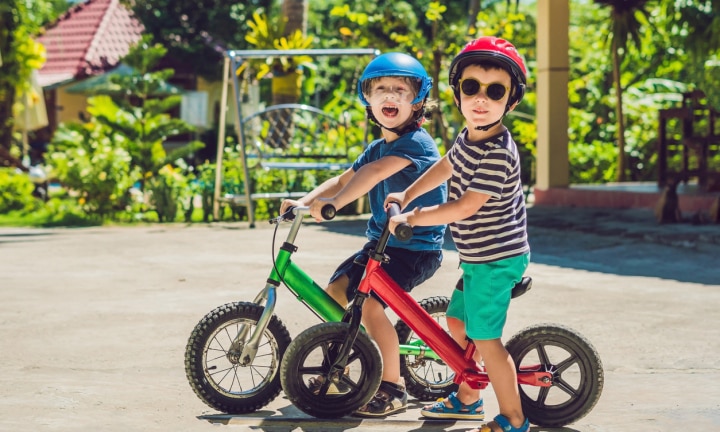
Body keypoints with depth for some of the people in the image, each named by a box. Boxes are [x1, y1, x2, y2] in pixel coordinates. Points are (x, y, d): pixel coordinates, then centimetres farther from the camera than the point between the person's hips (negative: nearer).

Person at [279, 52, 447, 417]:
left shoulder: (416, 142, -17)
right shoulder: (376, 149, 12)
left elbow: (375, 172, -33)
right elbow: (343, 179, 10)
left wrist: (335, 203, -42)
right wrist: (304, 202, -7)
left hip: (416, 247, -9)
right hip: (381, 241, 9)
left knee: (368, 302, -23)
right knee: (334, 291, 4)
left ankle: (393, 388, -11)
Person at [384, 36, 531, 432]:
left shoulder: (497, 153, -26)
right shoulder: (467, 138, 4)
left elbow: (466, 206, -27)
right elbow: (445, 167, 25)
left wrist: (412, 217, -17)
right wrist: (406, 196, 28)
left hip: (496, 260, -10)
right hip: (478, 259, 10)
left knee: (484, 338, -5)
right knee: (457, 322, 21)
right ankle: (467, 399, 37)